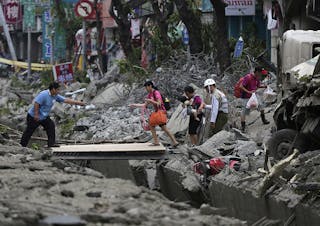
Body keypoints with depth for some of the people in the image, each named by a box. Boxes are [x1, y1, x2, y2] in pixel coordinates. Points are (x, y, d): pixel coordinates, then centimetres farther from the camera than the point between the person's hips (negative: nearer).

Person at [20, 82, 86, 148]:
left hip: (44, 116, 8)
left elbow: (66, 100, 5)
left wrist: (78, 103, 2)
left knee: (51, 125, -2)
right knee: (29, 131, -3)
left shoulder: (55, 96, 2)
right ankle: (22, 146, 5)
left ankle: (51, 143, 2)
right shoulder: (44, 95, -24)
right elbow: (36, 103, -28)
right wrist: (36, 115, -27)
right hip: (33, 117, -8)